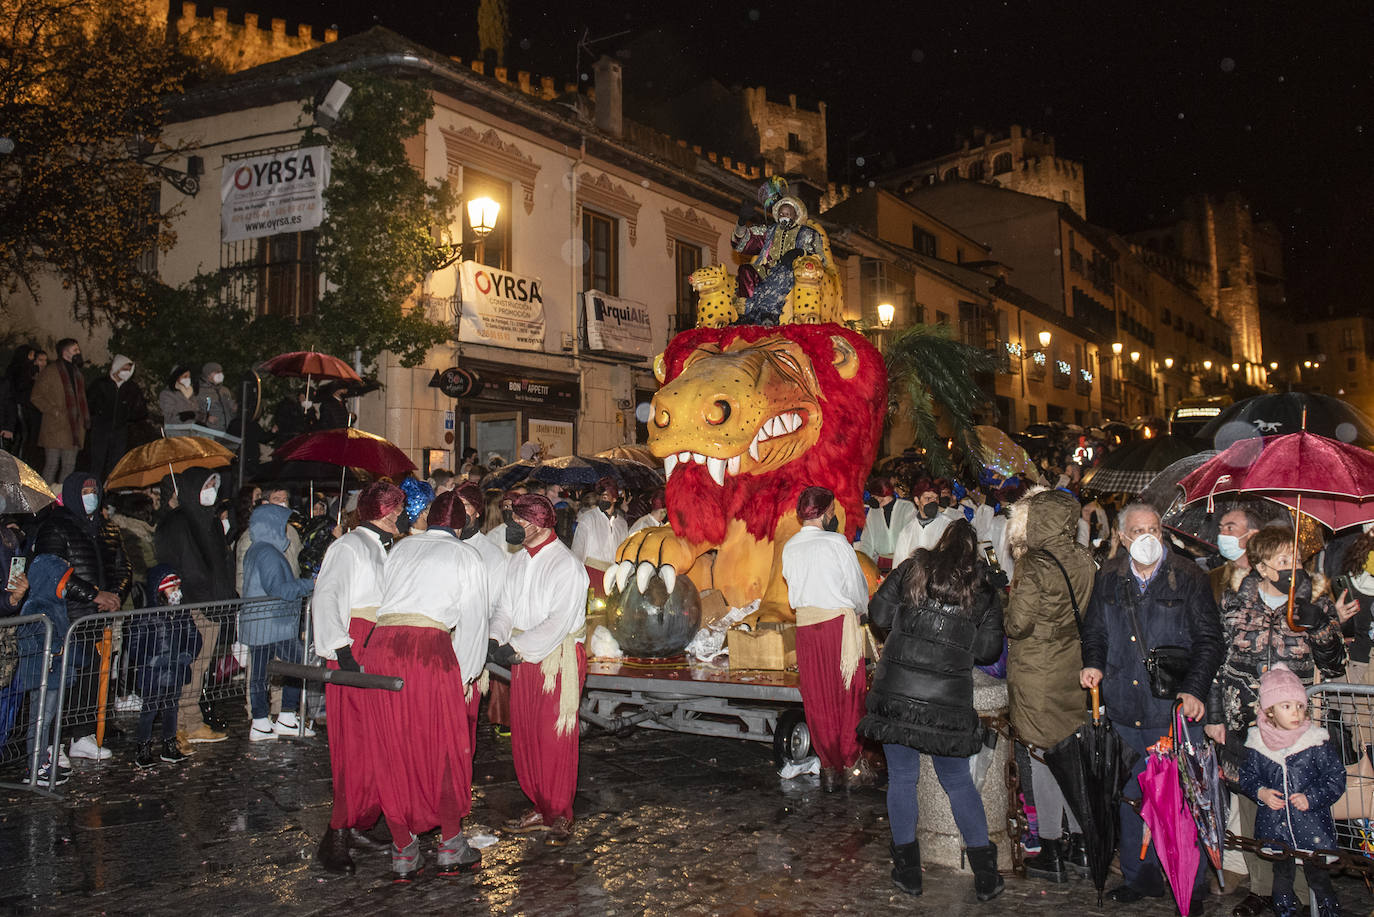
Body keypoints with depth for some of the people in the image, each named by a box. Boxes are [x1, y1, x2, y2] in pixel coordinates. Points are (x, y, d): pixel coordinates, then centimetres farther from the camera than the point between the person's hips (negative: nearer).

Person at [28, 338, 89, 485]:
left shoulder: (76, 372, 18)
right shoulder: (51, 371, -4)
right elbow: (36, 396, -6)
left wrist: (84, 420, 13)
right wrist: (53, 411, -13)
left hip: (74, 428, 7)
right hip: (55, 428, -7)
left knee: (69, 467, 7)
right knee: (52, 465, -5)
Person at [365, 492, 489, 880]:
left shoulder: (400, 548, 24)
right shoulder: (466, 556, 13)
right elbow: (472, 619, 10)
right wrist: (466, 674, 17)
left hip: (381, 644, 4)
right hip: (430, 647, -4)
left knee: (394, 750, 9)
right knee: (444, 749, 8)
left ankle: (403, 852, 16)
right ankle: (450, 848, 15)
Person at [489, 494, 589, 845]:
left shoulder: (566, 565, -12)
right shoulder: (516, 561, 12)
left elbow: (559, 622, -18)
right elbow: (505, 606, 11)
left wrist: (515, 646, -21)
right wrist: (495, 638, -9)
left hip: (558, 656, -7)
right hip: (522, 657, 7)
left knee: (556, 735, -3)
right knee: (524, 734, 8)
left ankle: (560, 815, 9)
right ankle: (540, 809, 21)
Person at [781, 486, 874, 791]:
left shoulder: (789, 547, 4)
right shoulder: (837, 542, -10)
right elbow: (857, 586, -5)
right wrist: (861, 610, 16)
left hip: (806, 624, 4)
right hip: (839, 621, -4)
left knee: (817, 698, 9)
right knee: (848, 694, 7)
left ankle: (829, 767, 15)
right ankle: (852, 764, 11)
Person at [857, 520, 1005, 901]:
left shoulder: (912, 568, 3)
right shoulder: (984, 589, 5)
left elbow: (878, 614, 1)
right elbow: (988, 651, 3)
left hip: (895, 693, 0)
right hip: (949, 702, 1)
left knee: (901, 778, 11)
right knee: (959, 783, 15)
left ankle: (908, 871, 19)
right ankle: (986, 876, 20)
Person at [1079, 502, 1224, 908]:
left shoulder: (1188, 578, -3)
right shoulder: (1108, 579, 7)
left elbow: (1209, 640, -3)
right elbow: (1094, 631, 19)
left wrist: (1194, 689, -15)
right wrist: (1094, 664, 0)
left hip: (1173, 711, -4)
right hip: (1124, 712, 4)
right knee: (1131, 798, 13)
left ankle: (1191, 887, 17)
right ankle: (1140, 876, 29)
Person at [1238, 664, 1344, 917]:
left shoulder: (1317, 741, -7)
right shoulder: (1257, 743, -2)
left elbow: (1336, 779, -3)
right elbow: (1247, 777, 8)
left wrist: (1311, 798, -14)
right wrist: (1261, 793, -10)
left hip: (1312, 823, -2)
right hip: (1273, 826, 2)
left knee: (1318, 874, 7)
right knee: (1280, 872, 15)